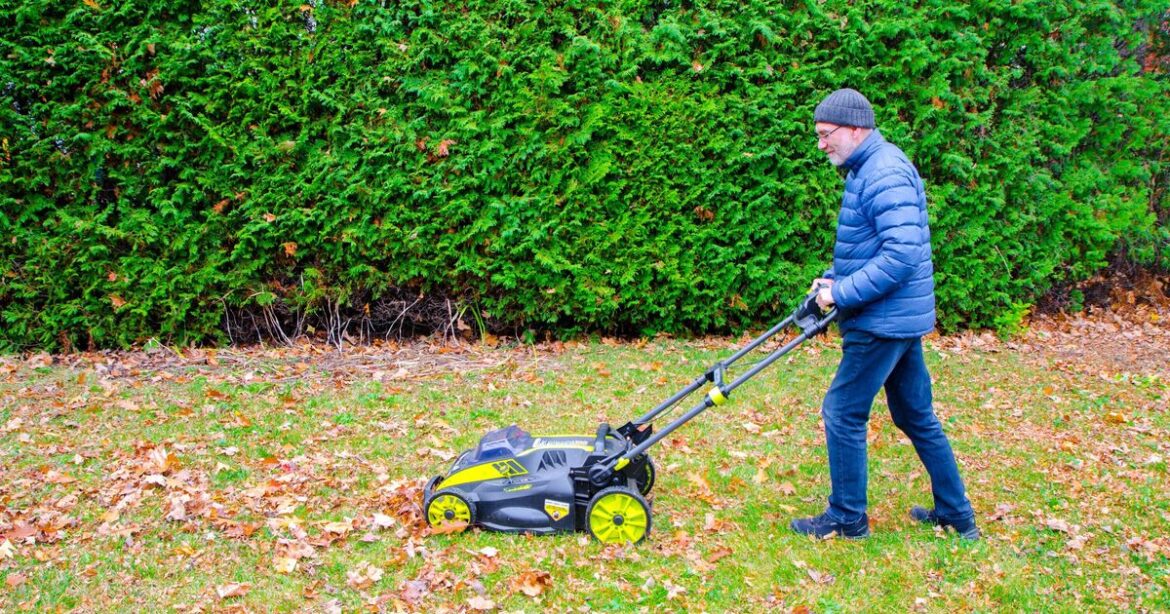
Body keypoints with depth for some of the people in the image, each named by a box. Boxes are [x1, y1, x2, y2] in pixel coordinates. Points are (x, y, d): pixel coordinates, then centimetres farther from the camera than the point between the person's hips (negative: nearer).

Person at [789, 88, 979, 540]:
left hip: (883, 321, -10)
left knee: (843, 413, -1)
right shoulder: (868, 169, 14)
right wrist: (833, 279, 8)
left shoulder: (885, 173, -19)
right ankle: (956, 513, 27)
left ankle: (847, 518, 12)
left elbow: (902, 255, -27)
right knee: (917, 417, 17)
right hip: (901, 318, 10)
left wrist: (841, 294, -22)